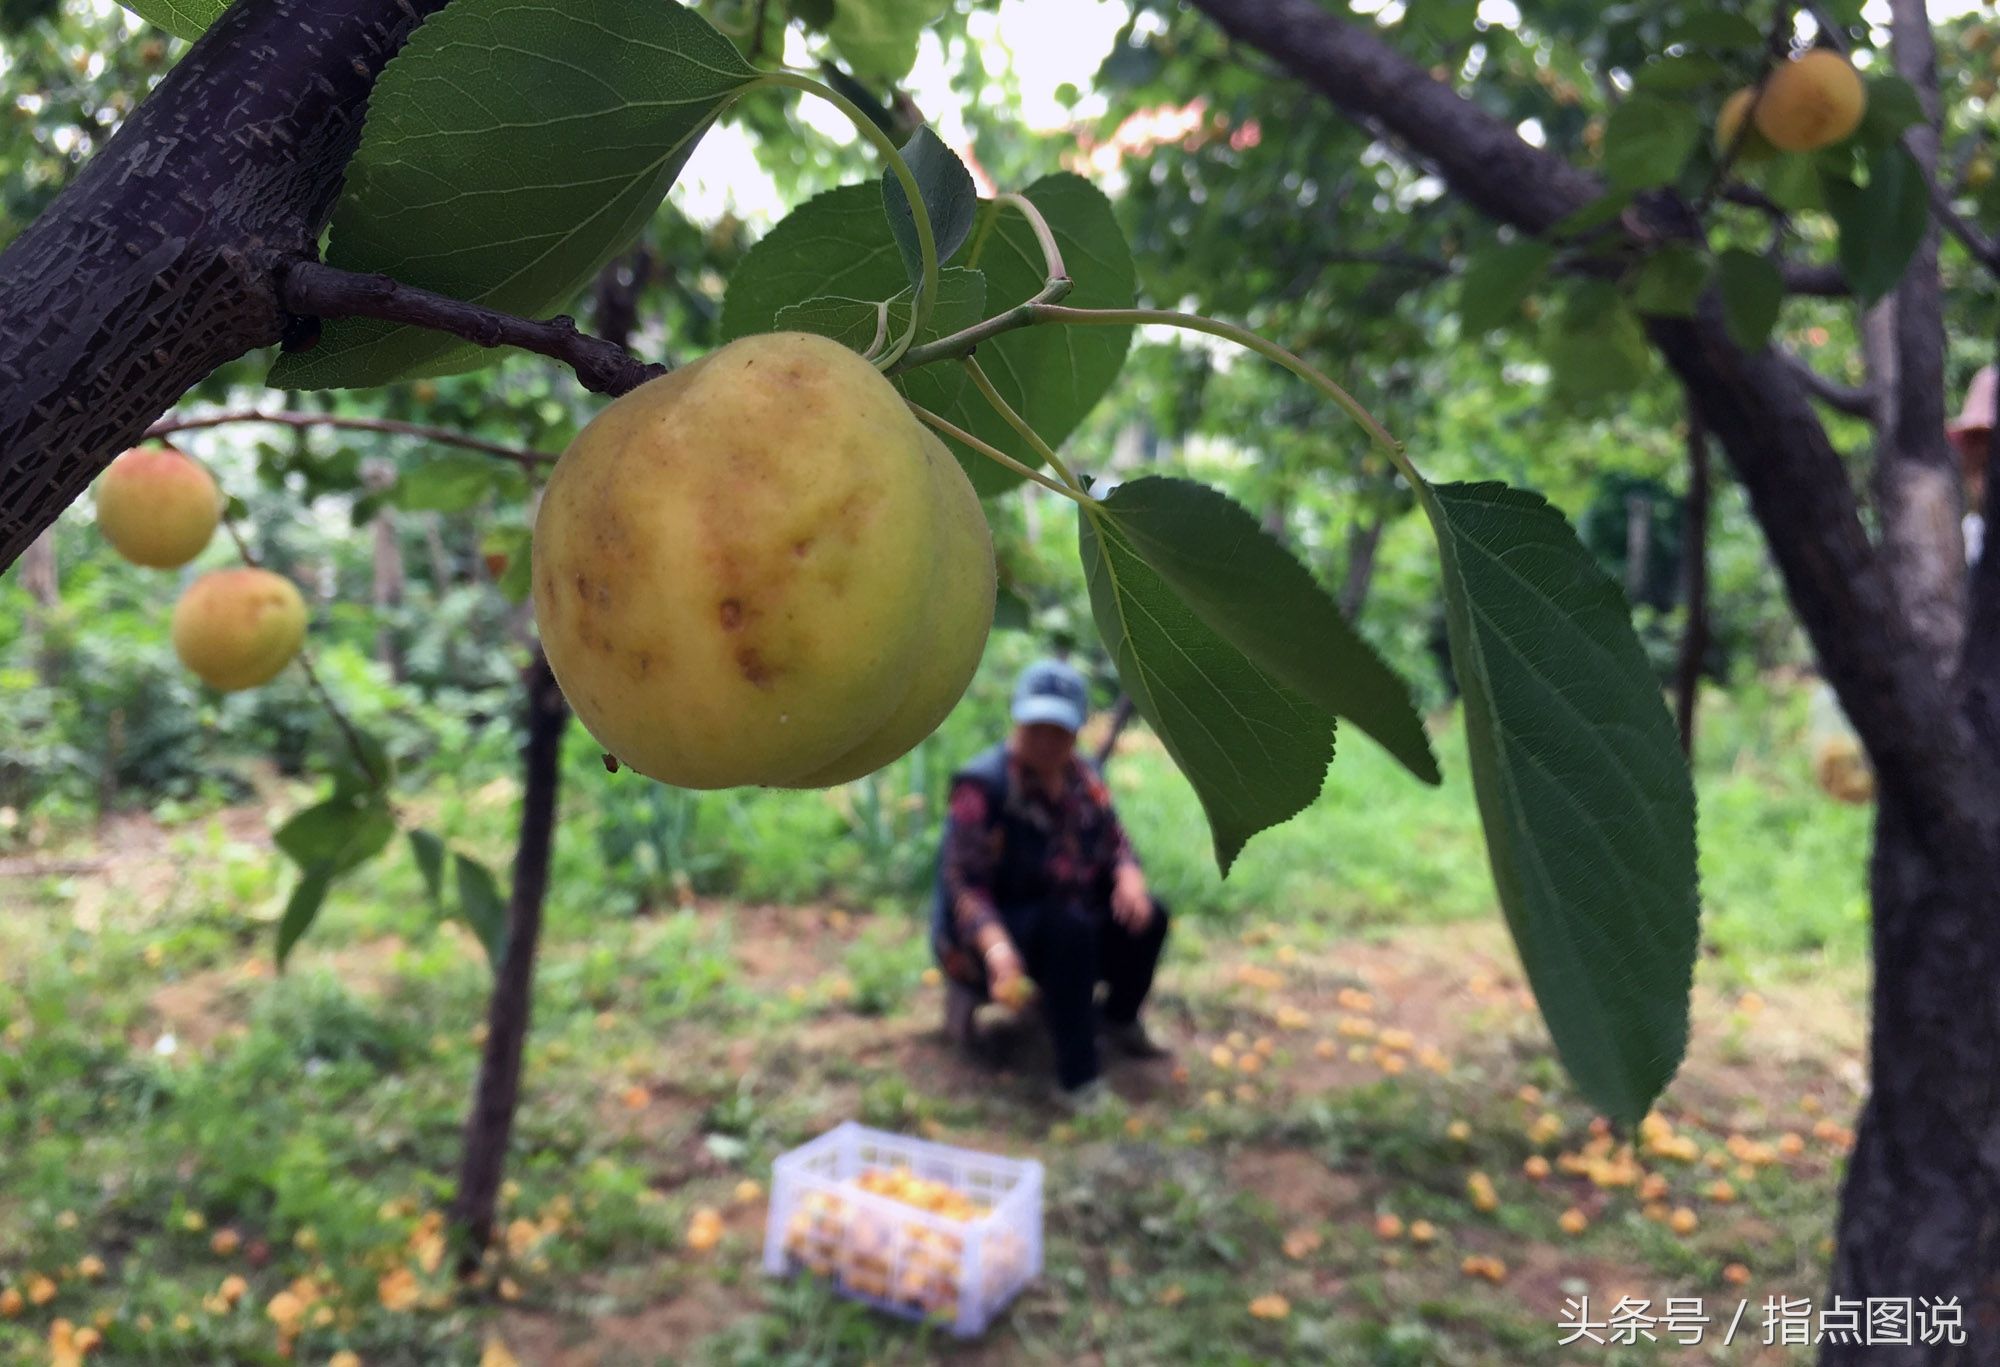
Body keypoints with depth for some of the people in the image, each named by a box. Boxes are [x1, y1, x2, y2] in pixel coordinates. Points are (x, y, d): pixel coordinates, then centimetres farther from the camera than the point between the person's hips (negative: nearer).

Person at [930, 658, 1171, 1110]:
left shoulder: (1082, 778, -1)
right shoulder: (982, 785, -21)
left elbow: (1115, 842, 5)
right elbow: (964, 886, -26)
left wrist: (1128, 878, -20)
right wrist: (996, 947, -43)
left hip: (1066, 927, 7)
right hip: (986, 936, -6)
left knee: (1148, 917, -13)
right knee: (1069, 927, -34)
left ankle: (1118, 1018, 14)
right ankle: (1077, 1080, -26)